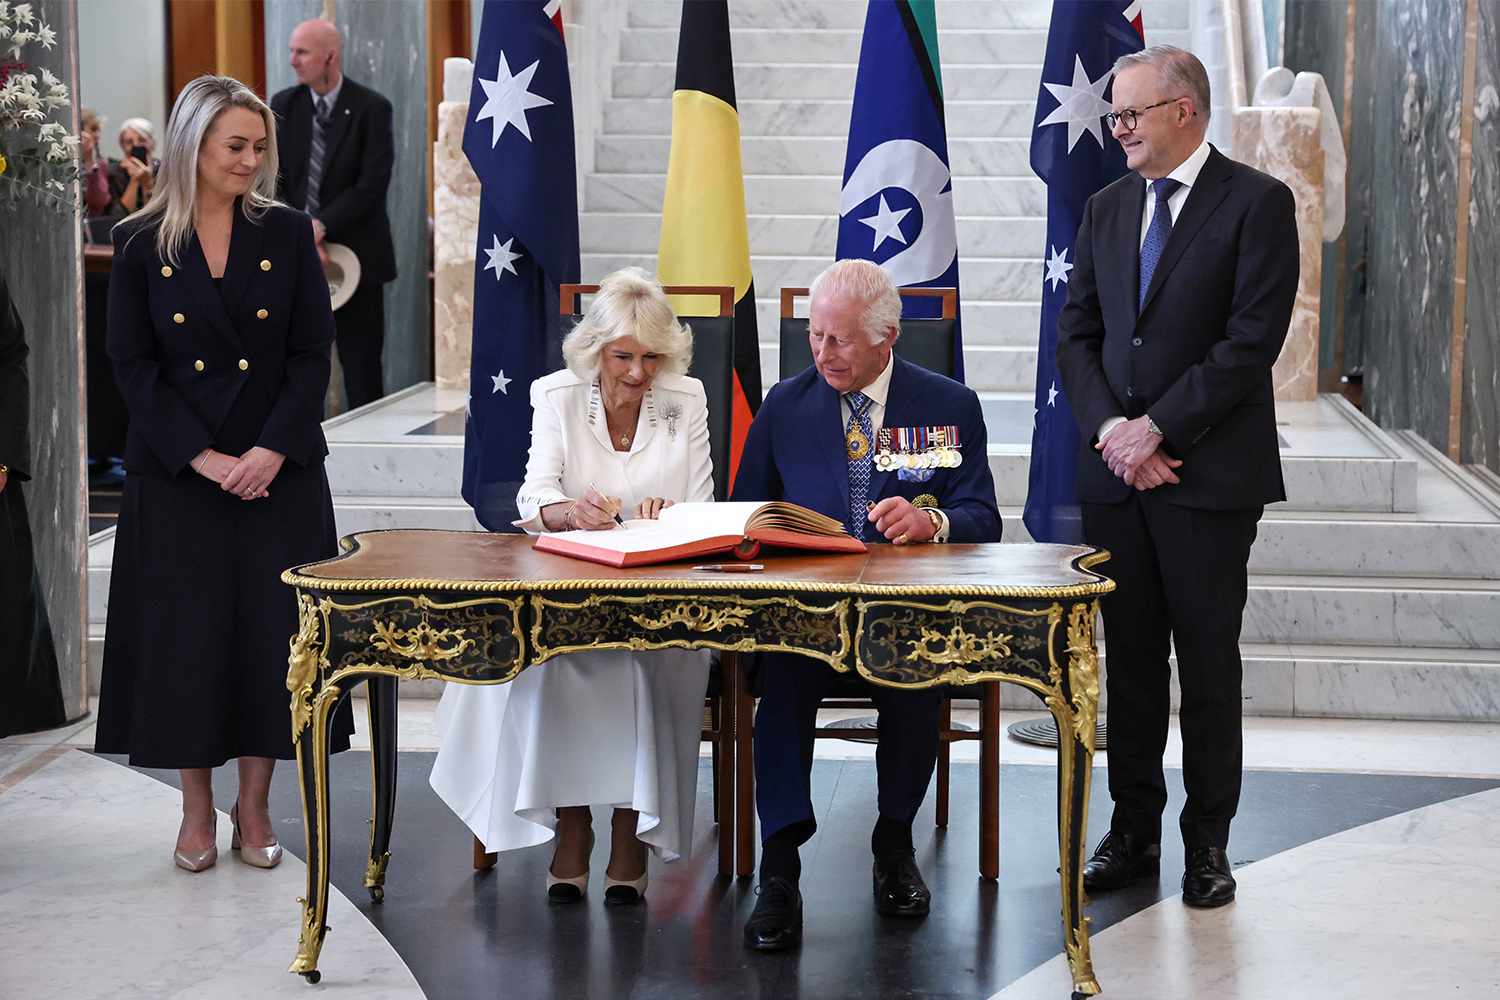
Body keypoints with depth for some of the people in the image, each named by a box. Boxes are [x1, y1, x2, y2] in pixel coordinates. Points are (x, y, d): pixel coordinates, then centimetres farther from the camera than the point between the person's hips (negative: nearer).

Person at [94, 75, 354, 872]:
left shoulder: (287, 235, 2)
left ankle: (254, 807, 15)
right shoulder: (140, 246, 0)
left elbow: (313, 355, 0)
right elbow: (133, 366, -3)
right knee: (185, 639, 2)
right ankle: (197, 809, 16)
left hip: (278, 471, 1)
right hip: (175, 477, -1)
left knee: (273, 636, 2)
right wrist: (204, 458, -12)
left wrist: (272, 452, -13)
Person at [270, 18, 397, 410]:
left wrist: (321, 225, -19)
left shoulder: (372, 108, -6)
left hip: (354, 254, -3)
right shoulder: (283, 105, 6)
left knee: (361, 367, 2)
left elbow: (373, 184, -12)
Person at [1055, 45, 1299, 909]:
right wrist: (1110, 430, -6)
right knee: (1129, 660, 9)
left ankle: (1208, 845, 12)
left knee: (1209, 665, 3)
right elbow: (1078, 334, 11)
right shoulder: (1108, 208, 13)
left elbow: (1253, 341, -13)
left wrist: (1157, 429, -14)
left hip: (1209, 475, -5)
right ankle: (1133, 834, 18)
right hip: (1116, 473, 5)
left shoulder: (1256, 203, -5)